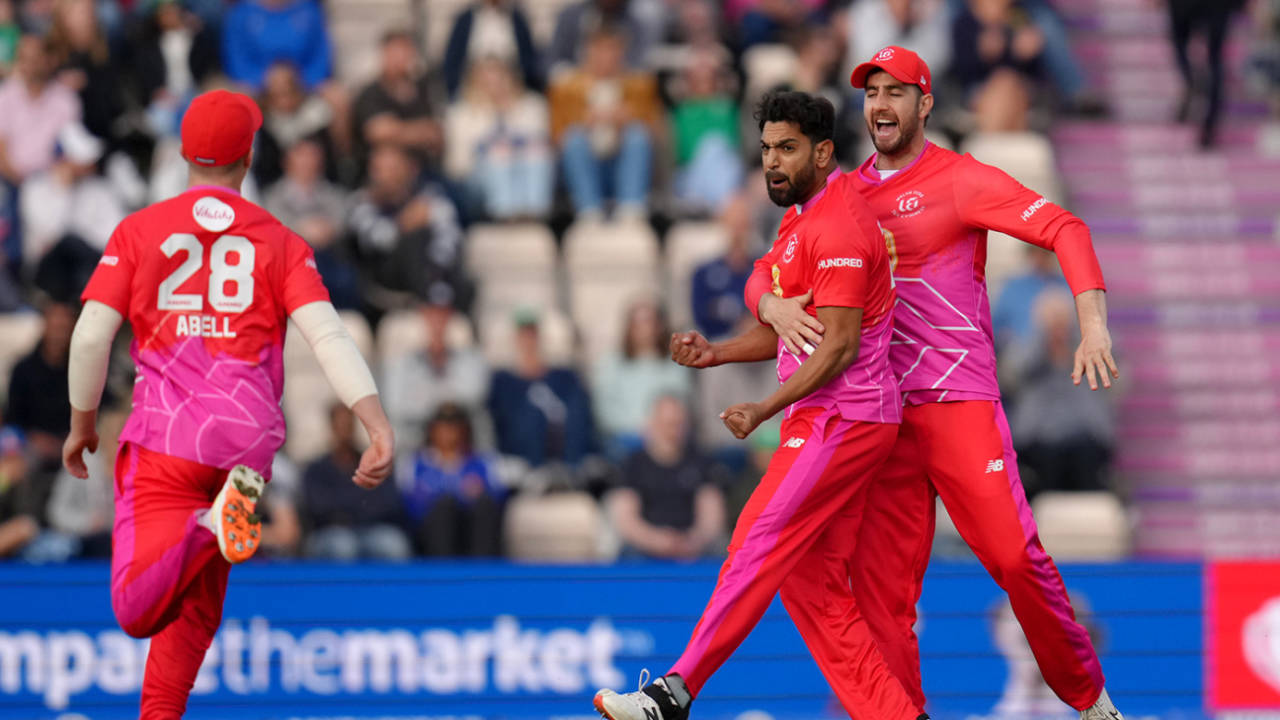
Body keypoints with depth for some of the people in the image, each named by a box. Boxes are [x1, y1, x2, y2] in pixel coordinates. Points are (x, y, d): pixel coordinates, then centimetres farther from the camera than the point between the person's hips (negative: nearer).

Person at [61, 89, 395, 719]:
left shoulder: (138, 230, 7)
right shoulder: (279, 241, 8)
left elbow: (91, 336, 1)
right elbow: (327, 334, -6)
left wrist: (82, 424, 16)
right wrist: (379, 426, -13)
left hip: (162, 437, -2)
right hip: (248, 440, 2)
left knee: (138, 610, -16)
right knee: (195, 613, 18)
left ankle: (211, 525, -40)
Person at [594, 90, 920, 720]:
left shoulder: (837, 226, -15)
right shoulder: (804, 220, 18)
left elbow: (839, 345, -20)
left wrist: (766, 410, -24)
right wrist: (715, 353, 8)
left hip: (842, 419, -10)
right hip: (824, 420, 10)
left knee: (758, 547, -13)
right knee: (808, 580, 6)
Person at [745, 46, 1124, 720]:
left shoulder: (959, 179, -1)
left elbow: (1063, 229, -10)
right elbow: (764, 277, 14)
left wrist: (1094, 327, -25)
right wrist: (775, 306, -12)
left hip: (959, 402, -5)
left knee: (1014, 556, -11)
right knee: (880, 581, 0)